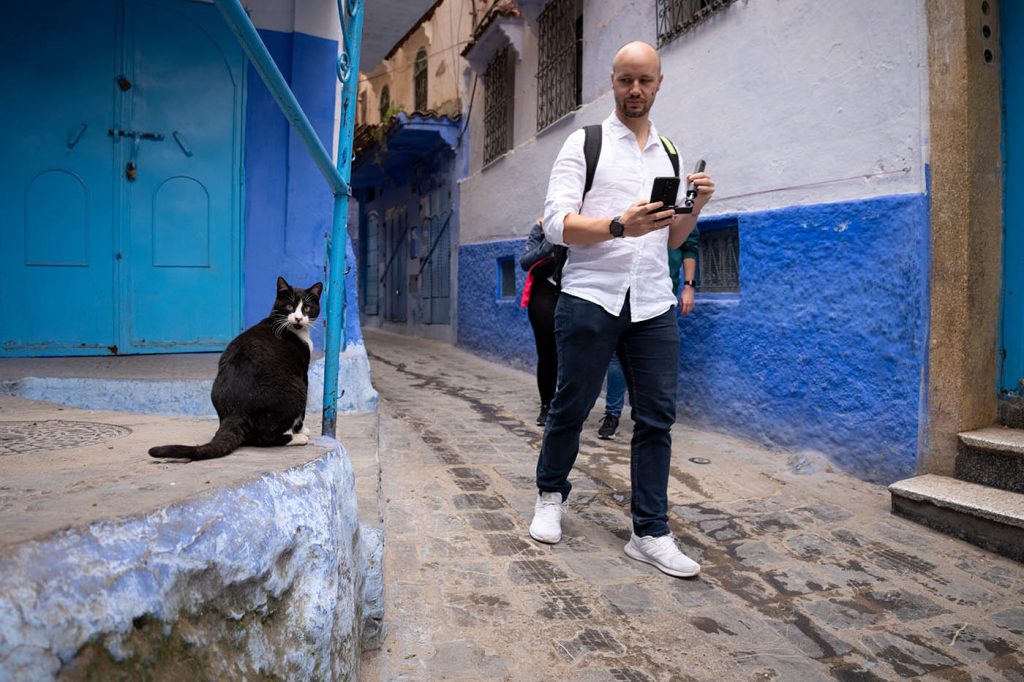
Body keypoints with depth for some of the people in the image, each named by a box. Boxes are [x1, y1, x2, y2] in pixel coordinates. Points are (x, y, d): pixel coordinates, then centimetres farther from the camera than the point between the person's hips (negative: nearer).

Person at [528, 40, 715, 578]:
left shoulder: (669, 154, 18)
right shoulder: (584, 144, 3)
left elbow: (670, 241, 19)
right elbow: (557, 224, -8)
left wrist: (695, 207, -1)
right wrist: (619, 226, -23)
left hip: (653, 304, 4)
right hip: (590, 298, -4)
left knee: (657, 417, 2)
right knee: (571, 408, 6)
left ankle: (650, 533, 11)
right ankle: (550, 496, 31)